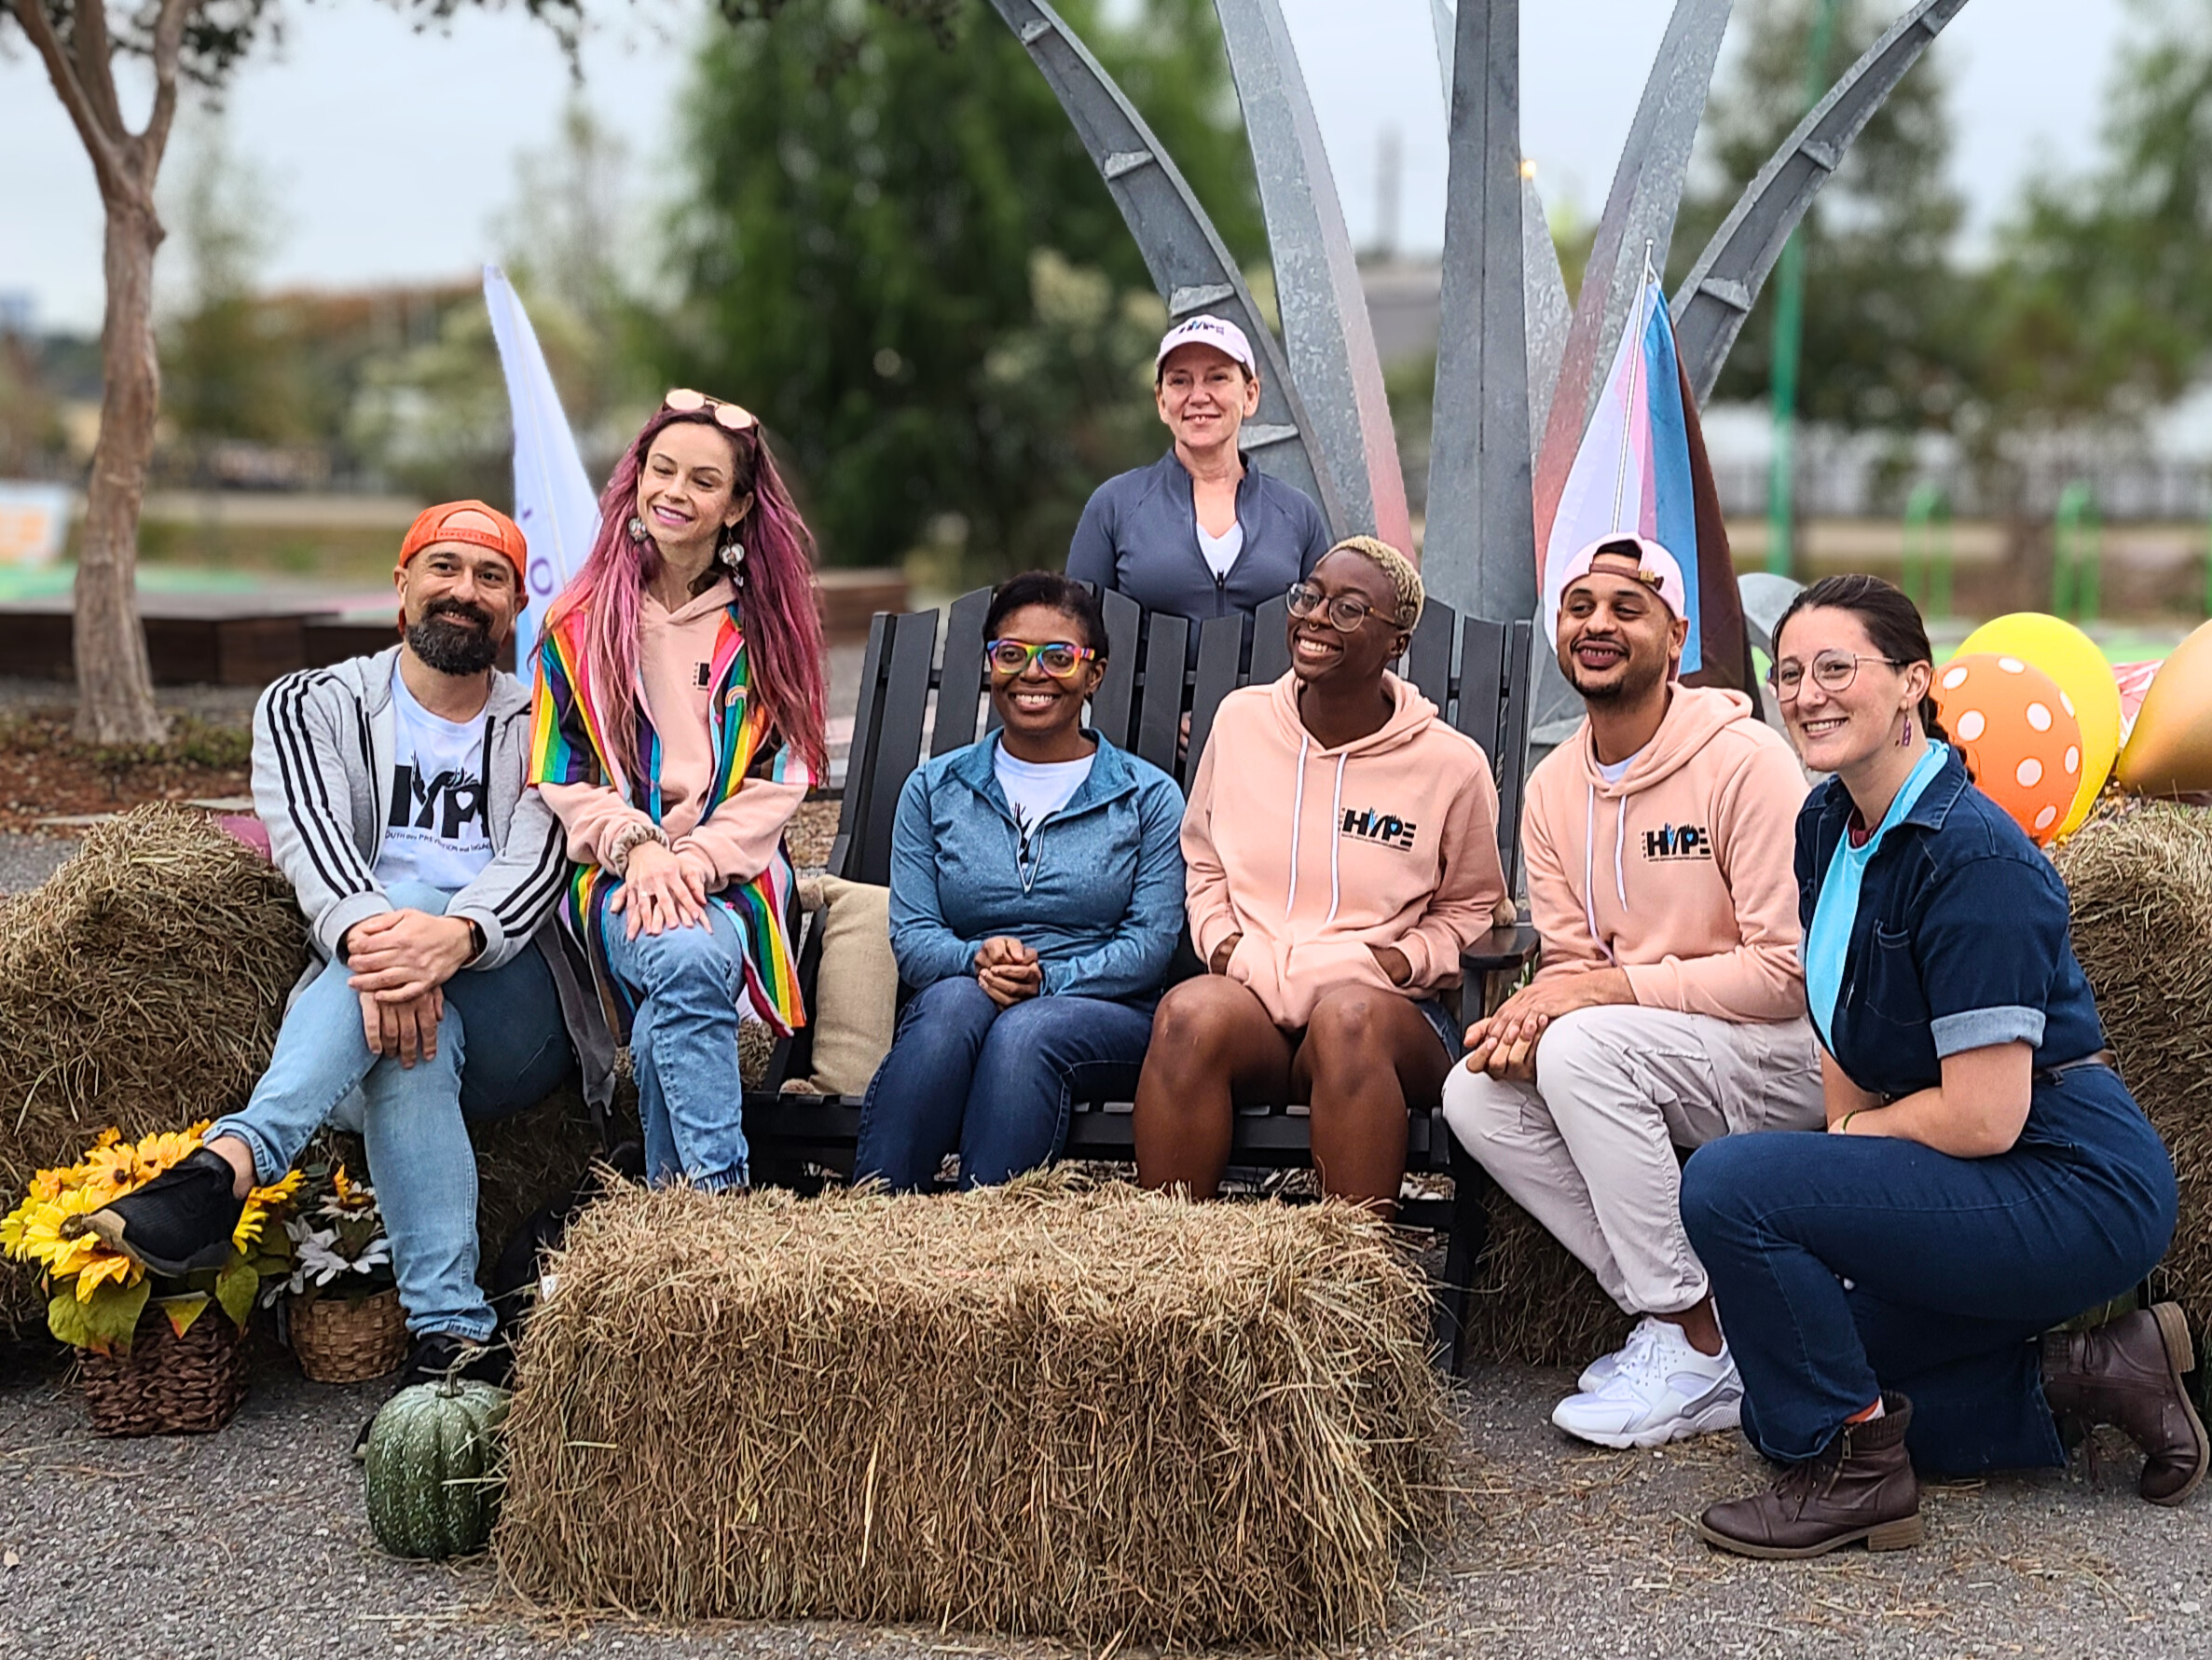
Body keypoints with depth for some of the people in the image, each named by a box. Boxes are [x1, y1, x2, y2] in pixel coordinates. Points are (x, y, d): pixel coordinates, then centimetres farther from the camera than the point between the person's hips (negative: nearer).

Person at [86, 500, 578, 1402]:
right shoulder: (311, 707, 13)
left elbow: (536, 862, -8)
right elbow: (309, 840, -9)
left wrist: (455, 936, -34)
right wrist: (366, 935, -34)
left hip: (519, 1027, 0)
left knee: (417, 944, -32)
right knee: (415, 1029, -37)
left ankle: (232, 1160, -50)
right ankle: (453, 1335, -47)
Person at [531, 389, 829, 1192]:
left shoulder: (766, 623, 10)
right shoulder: (581, 622, 9)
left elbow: (780, 778, 3)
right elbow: (559, 775, 5)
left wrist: (700, 857, -13)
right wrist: (638, 847, -13)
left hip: (732, 875, 1)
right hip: (615, 874, 0)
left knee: (669, 1022, -33)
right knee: (687, 959, -35)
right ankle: (720, 1187, -35)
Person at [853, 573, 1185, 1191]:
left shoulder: (1149, 797, 10)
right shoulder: (934, 790, 16)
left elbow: (1151, 943, -1)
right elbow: (911, 936, 6)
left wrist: (1046, 978, -17)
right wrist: (977, 960, -17)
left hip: (1103, 1016, -1)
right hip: (955, 1016, 1)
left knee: (1025, 1030, -35)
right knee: (956, 999, -35)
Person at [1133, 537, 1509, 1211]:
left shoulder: (1452, 764, 3)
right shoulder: (1241, 719, 11)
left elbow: (1470, 906, 17)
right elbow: (1203, 863, 24)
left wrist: (1405, 960, -3)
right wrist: (1221, 939, 4)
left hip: (1386, 1003, -2)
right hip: (1248, 985, 2)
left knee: (1348, 1018, -39)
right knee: (1189, 1012, -34)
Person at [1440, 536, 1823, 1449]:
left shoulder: (1745, 761, -17)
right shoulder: (1553, 788, 6)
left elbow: (1789, 971, -20)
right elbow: (1571, 961, 7)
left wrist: (1611, 986, -23)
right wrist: (1536, 1009, -17)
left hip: (1788, 1053, -7)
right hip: (1642, 1056, 7)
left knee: (1584, 1049, -30)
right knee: (1477, 1095, -14)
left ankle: (1699, 1353, -19)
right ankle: (1667, 1307, -7)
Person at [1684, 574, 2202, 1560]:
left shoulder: (1974, 858, -23)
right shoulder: (1828, 825, 4)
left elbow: (1983, 1117, -25)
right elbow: (1848, 1041, 16)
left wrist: (1855, 1138, -7)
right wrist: (1847, 1156, 1)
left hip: (2075, 1191, -10)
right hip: (1987, 1197, 10)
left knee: (1731, 1184, -24)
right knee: (1781, 1407, 14)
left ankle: (1853, 1472, -8)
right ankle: (2088, 1374, 16)